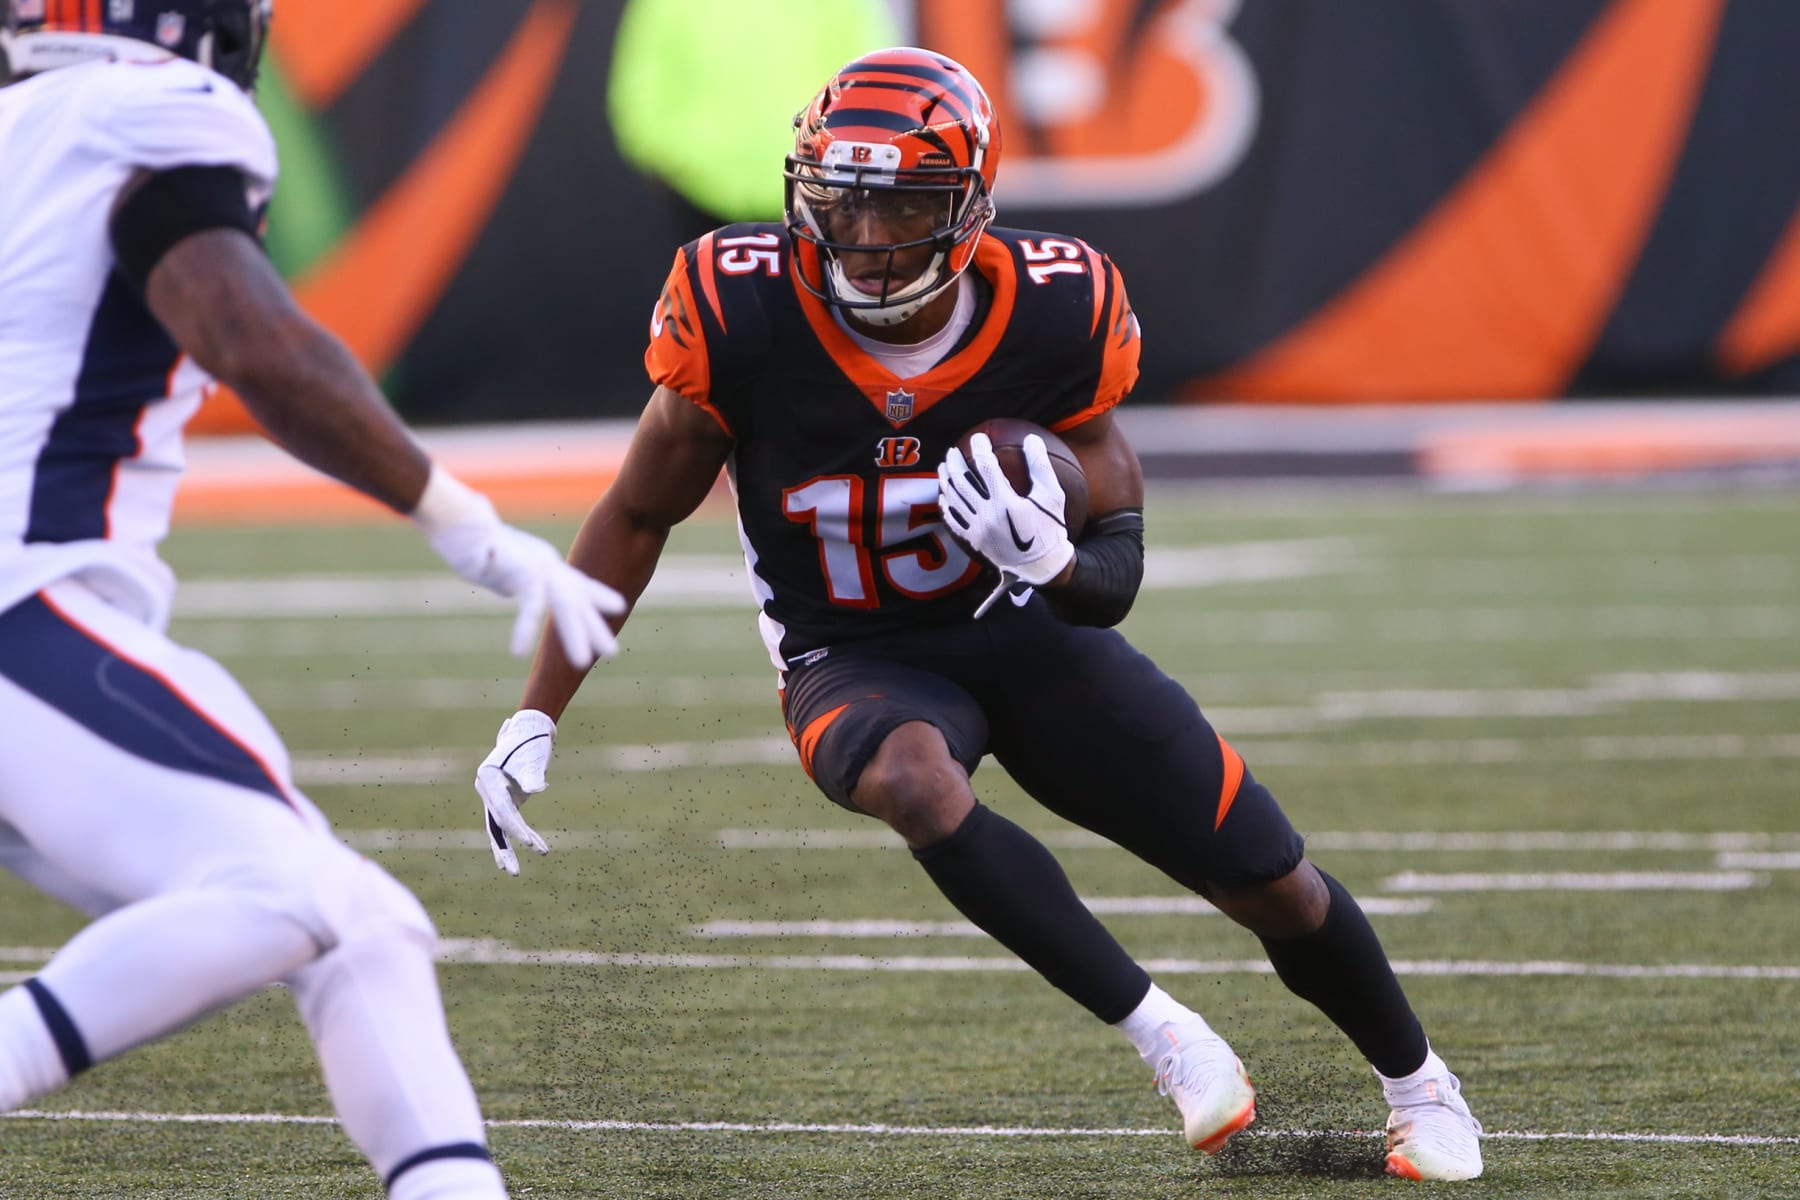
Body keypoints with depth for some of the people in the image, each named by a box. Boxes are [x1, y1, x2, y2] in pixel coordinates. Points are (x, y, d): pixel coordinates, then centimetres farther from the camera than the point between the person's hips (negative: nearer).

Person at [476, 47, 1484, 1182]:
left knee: (1275, 887, 1)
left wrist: (1057, 563, -33)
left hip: (1032, 631, 2)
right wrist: (535, 722, -6)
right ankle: (1164, 1034, -27)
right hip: (857, 660, -1)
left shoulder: (1055, 316, -18)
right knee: (911, 778, -39)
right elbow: (637, 517, -5)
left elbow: (1119, 572, -8)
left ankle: (1417, 1079, 33)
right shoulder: (744, 317, -20)